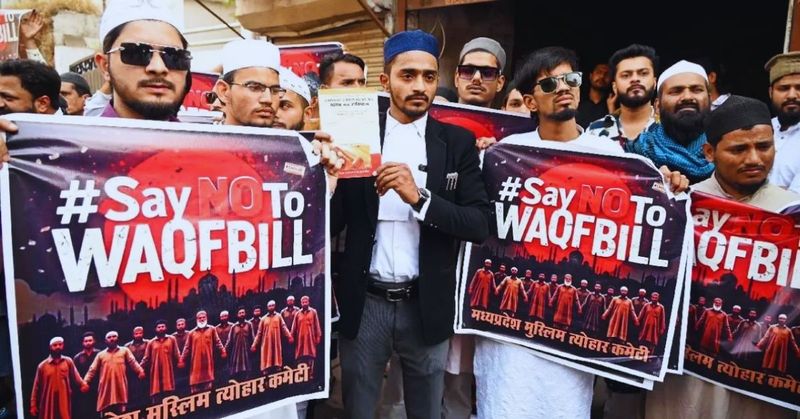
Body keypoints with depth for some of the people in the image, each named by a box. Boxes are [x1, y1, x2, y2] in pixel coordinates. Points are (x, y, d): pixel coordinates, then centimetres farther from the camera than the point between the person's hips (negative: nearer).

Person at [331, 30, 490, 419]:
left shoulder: (458, 142, -1)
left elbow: (480, 224, -8)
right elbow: (333, 225, -2)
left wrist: (419, 198, -21)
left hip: (426, 305, 1)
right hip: (365, 303, 0)